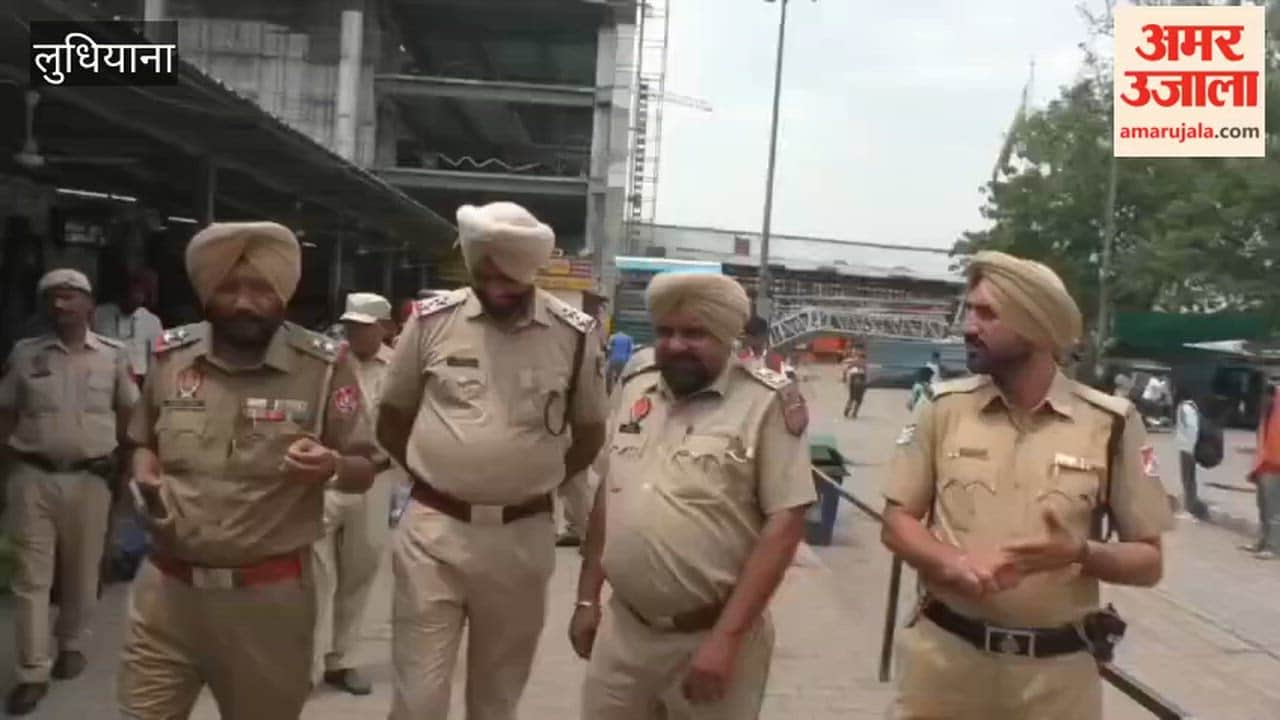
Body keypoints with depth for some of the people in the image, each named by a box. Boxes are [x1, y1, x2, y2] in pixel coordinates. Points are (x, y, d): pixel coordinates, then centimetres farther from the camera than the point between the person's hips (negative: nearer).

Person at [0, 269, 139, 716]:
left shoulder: (113, 355, 0)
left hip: (90, 478, 0)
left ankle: (72, 645, 33)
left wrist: (118, 458, 4)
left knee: (82, 571, 13)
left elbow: (129, 412, 9)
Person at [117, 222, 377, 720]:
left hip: (269, 597, -2)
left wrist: (331, 467, -24)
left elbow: (363, 472, -2)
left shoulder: (324, 365, -8)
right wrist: (145, 482, -3)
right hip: (167, 590, 3)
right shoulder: (170, 356, 3)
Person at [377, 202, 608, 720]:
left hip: (523, 536, 1)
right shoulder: (433, 320, -3)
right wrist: (434, 480, 6)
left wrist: (536, 485, 7)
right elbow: (391, 419, 9)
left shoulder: (576, 335, -3)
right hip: (432, 531, 0)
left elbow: (590, 434, 10)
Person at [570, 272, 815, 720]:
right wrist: (587, 598, 12)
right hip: (623, 629, 5)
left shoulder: (769, 402, -12)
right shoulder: (634, 390, 5)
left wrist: (728, 636, -18)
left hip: (711, 637, -4)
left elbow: (785, 522, -14)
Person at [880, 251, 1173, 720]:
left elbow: (1148, 561, 1)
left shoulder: (1110, 423, -4)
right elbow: (898, 521, 4)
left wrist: (1080, 552, -19)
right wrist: (952, 562, -15)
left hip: (1057, 671, -1)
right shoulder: (944, 408, -1)